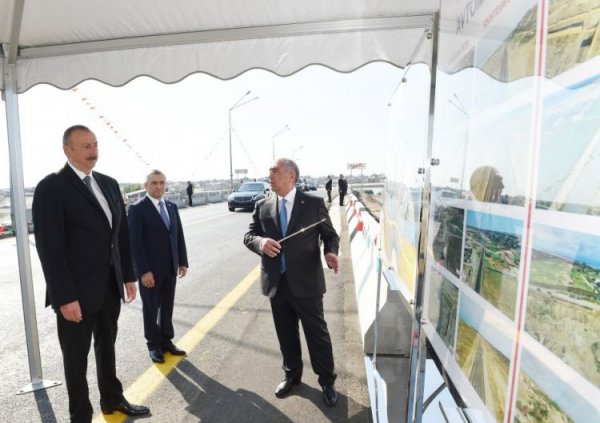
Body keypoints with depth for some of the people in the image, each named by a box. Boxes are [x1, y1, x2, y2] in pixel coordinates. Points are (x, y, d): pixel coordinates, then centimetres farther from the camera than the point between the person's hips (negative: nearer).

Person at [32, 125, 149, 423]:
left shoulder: (109, 184, 7)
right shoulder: (51, 187, -12)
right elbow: (49, 247, -16)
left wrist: (128, 276, 8)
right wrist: (65, 297, -18)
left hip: (110, 285, 6)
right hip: (77, 291, -6)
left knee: (106, 347, 22)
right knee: (77, 357, 13)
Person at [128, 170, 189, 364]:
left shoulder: (172, 206, 7)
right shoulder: (137, 209, -10)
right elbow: (135, 243, -14)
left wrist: (183, 262, 5)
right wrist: (143, 271, -18)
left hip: (170, 268, 5)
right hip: (150, 270, -5)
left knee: (167, 307, 16)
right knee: (151, 310, 11)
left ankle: (166, 340, 31)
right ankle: (154, 345, 28)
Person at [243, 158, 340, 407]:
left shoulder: (314, 203, -6)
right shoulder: (262, 206, 3)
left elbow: (330, 234, -1)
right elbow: (248, 235, 4)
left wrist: (330, 252, -22)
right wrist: (261, 242, -19)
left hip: (306, 282, -3)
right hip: (276, 282, 4)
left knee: (317, 333, 11)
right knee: (285, 334, 20)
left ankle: (326, 380, 34)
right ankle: (292, 375, 44)